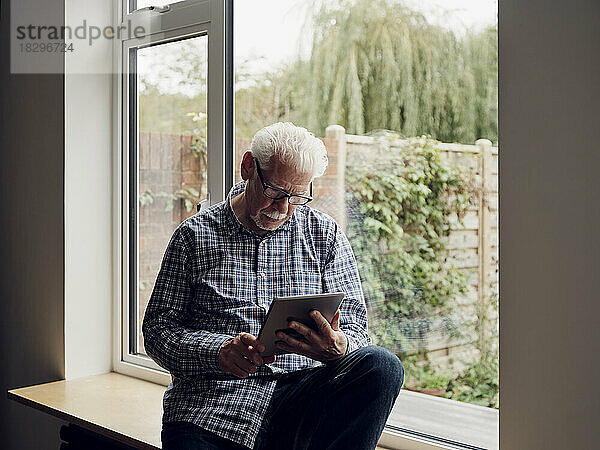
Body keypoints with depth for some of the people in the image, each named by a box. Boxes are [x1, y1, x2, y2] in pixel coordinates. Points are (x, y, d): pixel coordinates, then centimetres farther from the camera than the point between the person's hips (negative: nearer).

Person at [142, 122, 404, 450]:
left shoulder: (325, 235, 10)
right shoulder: (195, 235, 6)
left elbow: (354, 328, 7)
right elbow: (158, 329, 4)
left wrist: (338, 348, -19)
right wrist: (219, 352, -16)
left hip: (300, 393, 3)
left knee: (383, 367, -25)